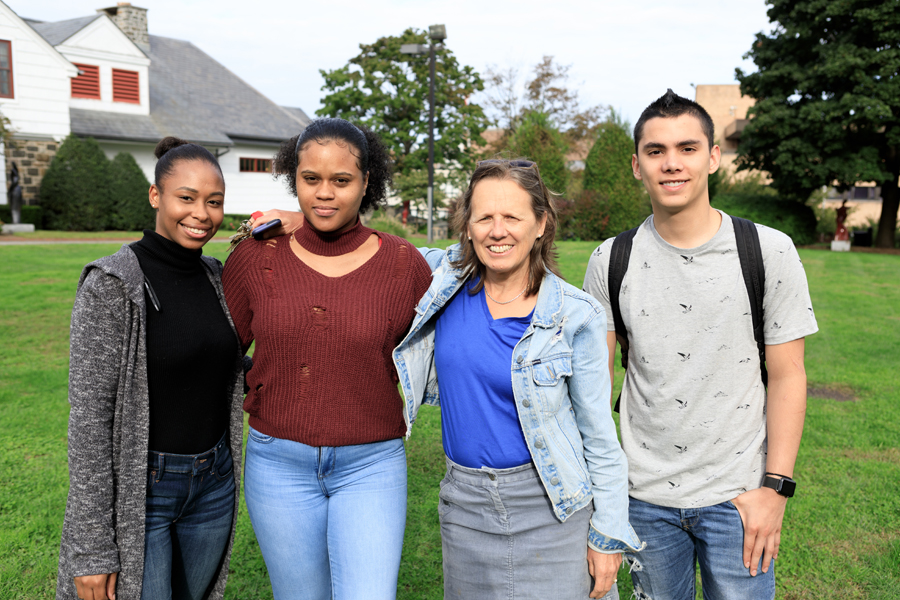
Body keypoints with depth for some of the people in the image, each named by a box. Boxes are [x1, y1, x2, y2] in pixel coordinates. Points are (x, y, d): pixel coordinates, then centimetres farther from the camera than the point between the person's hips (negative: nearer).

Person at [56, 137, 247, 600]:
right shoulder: (110, 286, -16)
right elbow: (89, 415, -16)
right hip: (136, 492, -6)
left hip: (213, 486, 6)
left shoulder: (216, 279, 3)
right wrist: (90, 548, -16)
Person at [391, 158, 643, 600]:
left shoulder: (576, 316, -12)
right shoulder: (449, 276, -5)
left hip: (554, 508, -3)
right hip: (465, 505, 3)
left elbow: (599, 435, -6)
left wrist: (608, 535, -5)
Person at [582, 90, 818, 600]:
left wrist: (775, 486, -8)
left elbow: (787, 375, -4)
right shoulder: (611, 261, -2)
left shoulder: (770, 251, -6)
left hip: (737, 497, -1)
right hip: (645, 495, 2)